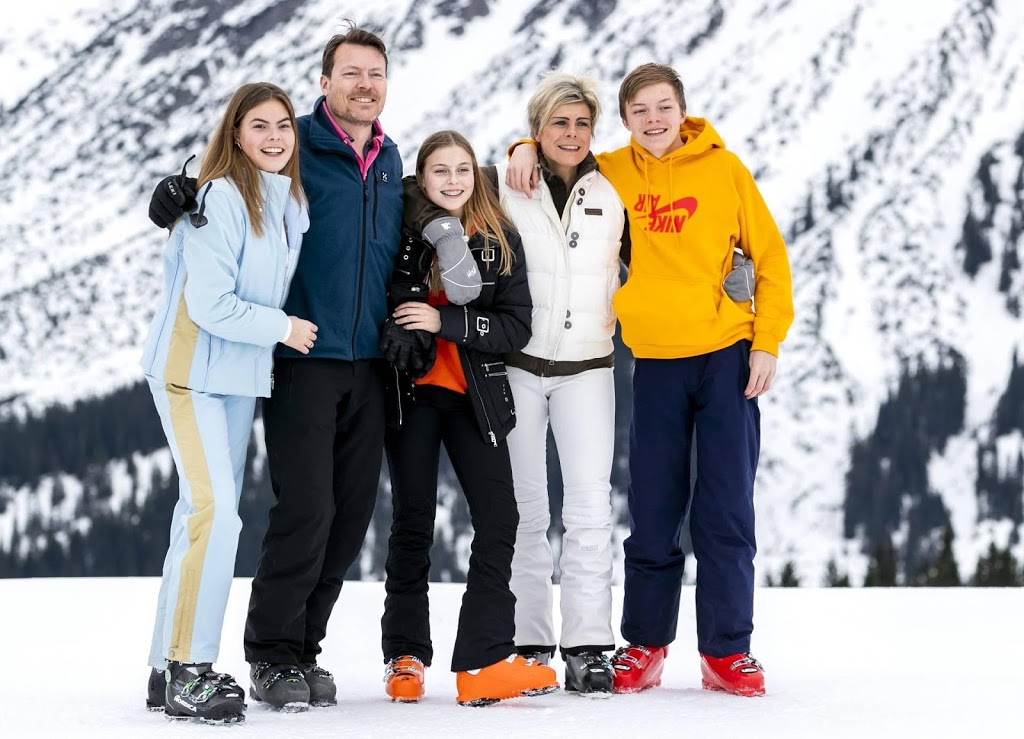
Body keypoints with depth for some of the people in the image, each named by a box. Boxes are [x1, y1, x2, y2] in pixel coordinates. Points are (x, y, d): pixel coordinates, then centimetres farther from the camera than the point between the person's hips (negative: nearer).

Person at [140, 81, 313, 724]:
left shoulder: (291, 203, 9)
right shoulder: (221, 198, -17)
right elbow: (210, 304, -20)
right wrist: (283, 328, -10)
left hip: (242, 374, 8)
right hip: (192, 371, -8)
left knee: (208, 514, 10)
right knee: (214, 514, -16)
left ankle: (173, 668, 17)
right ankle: (186, 673, -11)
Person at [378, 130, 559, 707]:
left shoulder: (502, 241, -1)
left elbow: (517, 328, -9)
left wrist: (444, 322, -19)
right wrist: (399, 341, -10)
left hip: (476, 394, 1)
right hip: (412, 393, -1)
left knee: (498, 519, -7)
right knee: (413, 522, 4)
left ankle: (485, 661, -5)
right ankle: (406, 656, 13)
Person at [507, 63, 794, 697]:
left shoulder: (723, 168, 0)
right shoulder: (611, 173, 6)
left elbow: (770, 256, 2)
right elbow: (558, 148, 24)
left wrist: (768, 341, -6)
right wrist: (527, 150, 1)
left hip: (726, 354, -2)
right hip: (655, 364, 2)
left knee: (727, 512, 0)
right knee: (654, 515, 6)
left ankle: (726, 651, 7)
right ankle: (645, 646, 17)